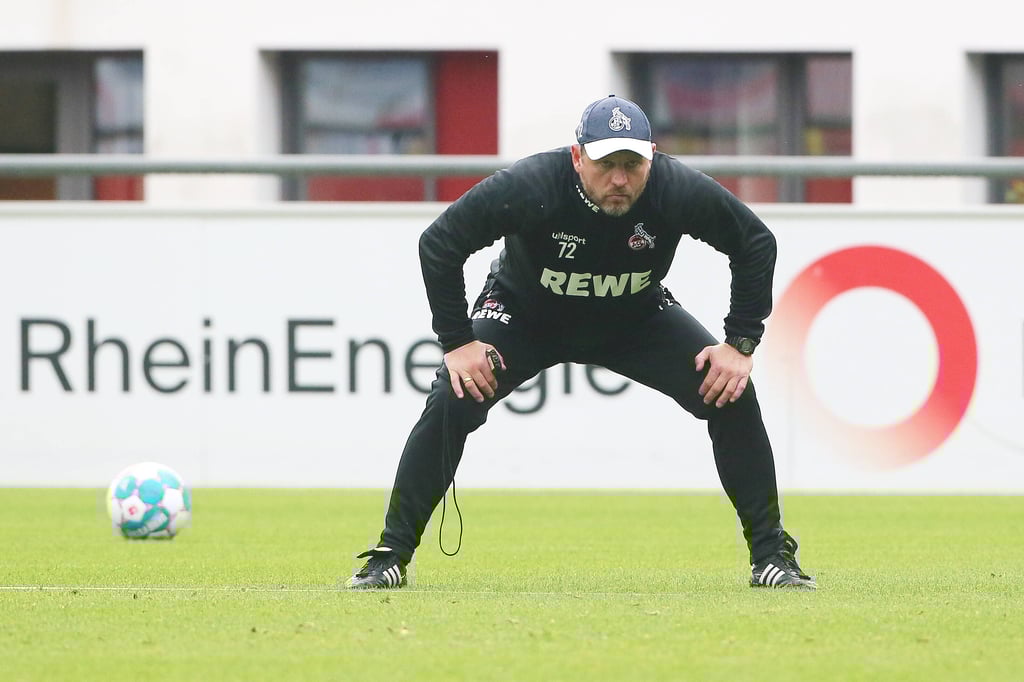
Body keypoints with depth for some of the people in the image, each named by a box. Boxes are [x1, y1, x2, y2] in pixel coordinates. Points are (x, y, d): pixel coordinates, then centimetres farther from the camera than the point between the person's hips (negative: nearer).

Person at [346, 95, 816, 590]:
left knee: (732, 393, -14)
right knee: (450, 402, -22)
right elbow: (438, 244, -24)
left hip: (636, 317, 2)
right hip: (524, 315, -2)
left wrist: (741, 344, -17)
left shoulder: (678, 190, -29)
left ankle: (771, 555, -2)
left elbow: (756, 243, -13)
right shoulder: (531, 187, -35)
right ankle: (391, 556, -10)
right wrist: (457, 342, -25)